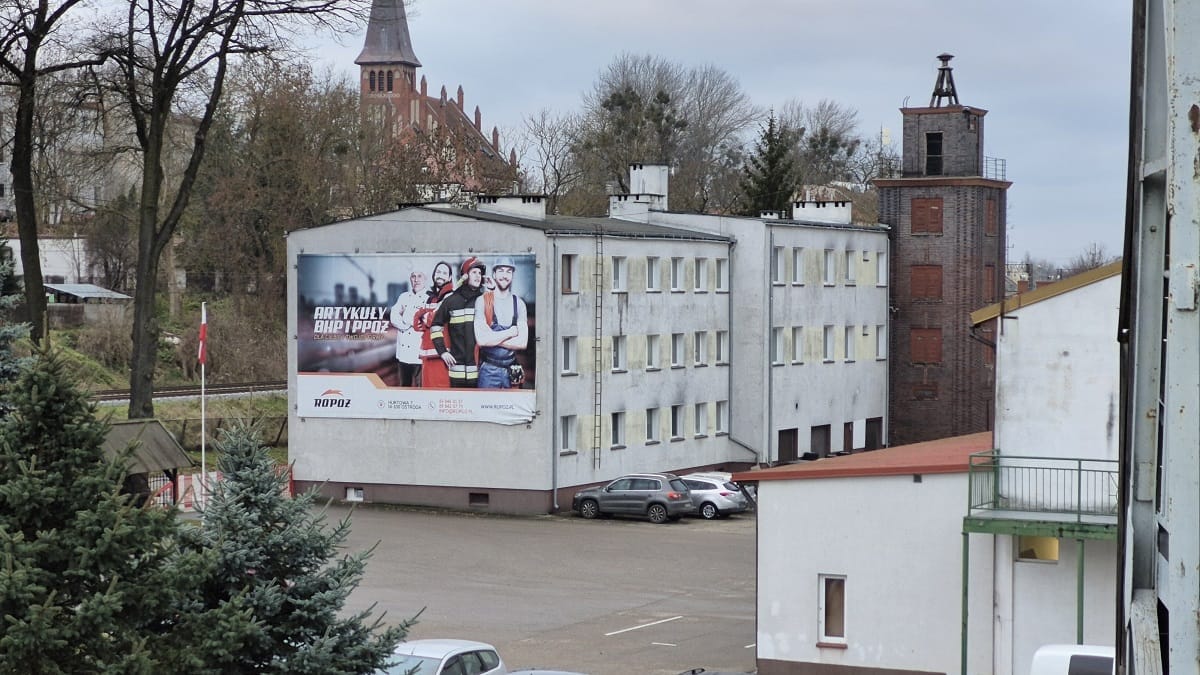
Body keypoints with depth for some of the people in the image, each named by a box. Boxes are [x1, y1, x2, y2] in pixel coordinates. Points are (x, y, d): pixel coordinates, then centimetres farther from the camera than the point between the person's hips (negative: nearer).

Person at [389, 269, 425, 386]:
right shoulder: (404, 297, 14)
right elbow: (394, 318, 2)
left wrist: (406, 320, -7)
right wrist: (414, 323, -11)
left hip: (420, 352, -5)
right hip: (404, 350, 5)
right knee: (405, 385, 12)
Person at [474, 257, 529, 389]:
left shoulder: (518, 303, 6)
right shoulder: (482, 301, -2)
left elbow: (522, 342, -2)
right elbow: (480, 340, -13)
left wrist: (492, 338, -9)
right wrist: (511, 332, -7)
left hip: (511, 371, 3)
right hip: (489, 370, -3)